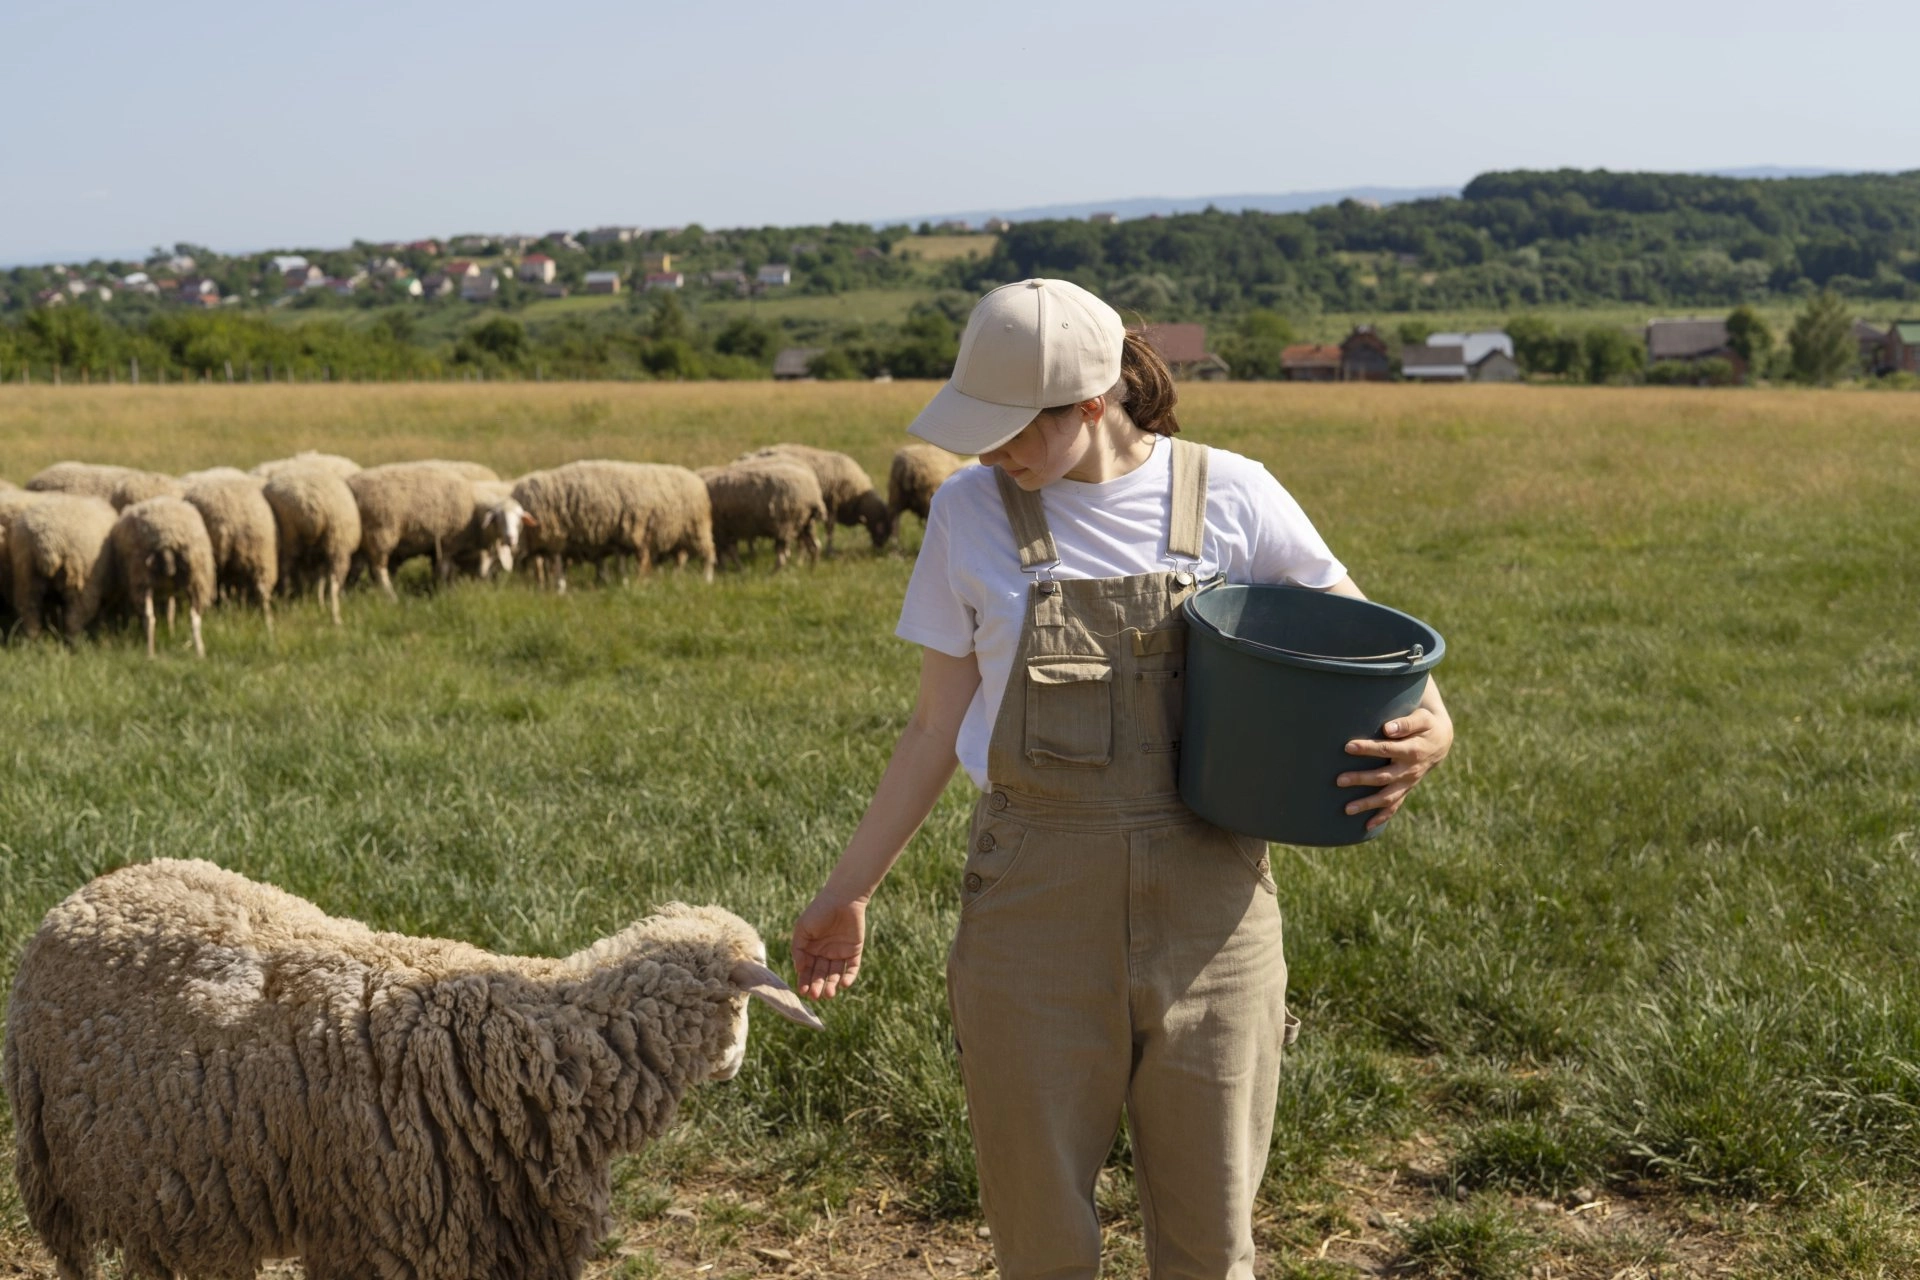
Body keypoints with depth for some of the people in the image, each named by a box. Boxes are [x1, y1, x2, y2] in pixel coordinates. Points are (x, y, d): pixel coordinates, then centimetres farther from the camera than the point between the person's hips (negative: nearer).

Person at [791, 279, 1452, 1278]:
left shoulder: (1231, 496, -2)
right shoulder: (970, 512, 1)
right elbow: (937, 727, 9)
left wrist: (1426, 725, -11)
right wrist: (848, 891, 11)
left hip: (1209, 901, 0)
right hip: (1035, 904, 1)